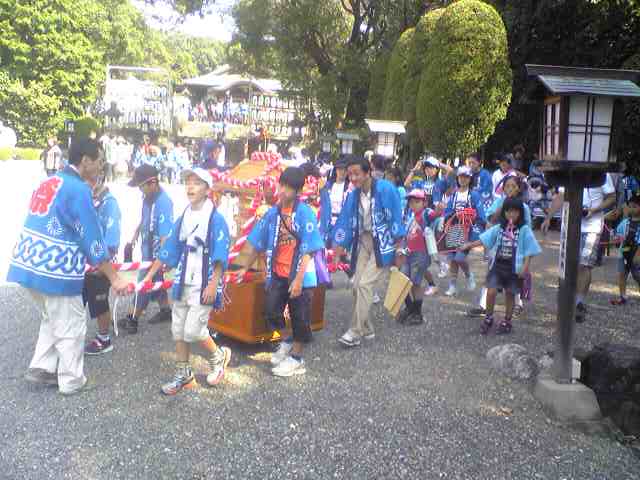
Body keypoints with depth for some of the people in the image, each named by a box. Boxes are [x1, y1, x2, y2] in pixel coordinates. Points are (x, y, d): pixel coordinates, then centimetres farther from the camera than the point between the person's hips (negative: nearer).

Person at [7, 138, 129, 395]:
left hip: (29, 265, 9)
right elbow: (92, 237, -16)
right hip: (55, 270, -9)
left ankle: (41, 368, 28)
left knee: (51, 319, 26)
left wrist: (83, 261, 32)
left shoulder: (49, 182, 13)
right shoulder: (78, 189, -15)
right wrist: (114, 278, -10)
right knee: (71, 325, 8)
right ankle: (71, 381, 21)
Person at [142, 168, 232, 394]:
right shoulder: (183, 218, 8)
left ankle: (218, 356, 20)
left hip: (204, 286, -7)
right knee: (178, 330, 10)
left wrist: (213, 284, -20)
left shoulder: (215, 219, -11)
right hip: (182, 283, 7)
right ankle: (183, 375, 24)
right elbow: (169, 249, 13)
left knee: (193, 330, -9)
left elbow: (221, 257, -14)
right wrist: (150, 274, 11)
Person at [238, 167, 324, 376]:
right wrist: (245, 268, 16)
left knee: (300, 317, 7)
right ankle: (287, 341, 31)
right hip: (277, 274, 4)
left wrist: (298, 280, -19)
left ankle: (296, 358, 24)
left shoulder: (305, 213, -12)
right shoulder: (273, 212, 2)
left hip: (300, 276, -4)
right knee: (271, 312, 3)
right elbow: (257, 243, 11)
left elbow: (308, 250, -15)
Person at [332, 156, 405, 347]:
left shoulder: (385, 189, -15)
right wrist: (338, 250, 5)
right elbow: (345, 221, 7)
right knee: (357, 285, 5)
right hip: (363, 241, 7)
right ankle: (367, 329, 20)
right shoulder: (354, 195, 3)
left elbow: (396, 218, -13)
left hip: (382, 243, -6)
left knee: (365, 284, -15)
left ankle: (356, 332, -6)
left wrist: (399, 247, -13)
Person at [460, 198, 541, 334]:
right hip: (497, 265, 2)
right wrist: (469, 245, -7)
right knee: (491, 292, -8)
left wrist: (525, 267, -13)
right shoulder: (498, 228, 3)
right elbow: (484, 239, 1)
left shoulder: (524, 230, -7)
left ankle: (507, 322, 28)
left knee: (510, 295, 11)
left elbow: (529, 251, -6)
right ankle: (488, 318, 13)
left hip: (514, 268, -2)